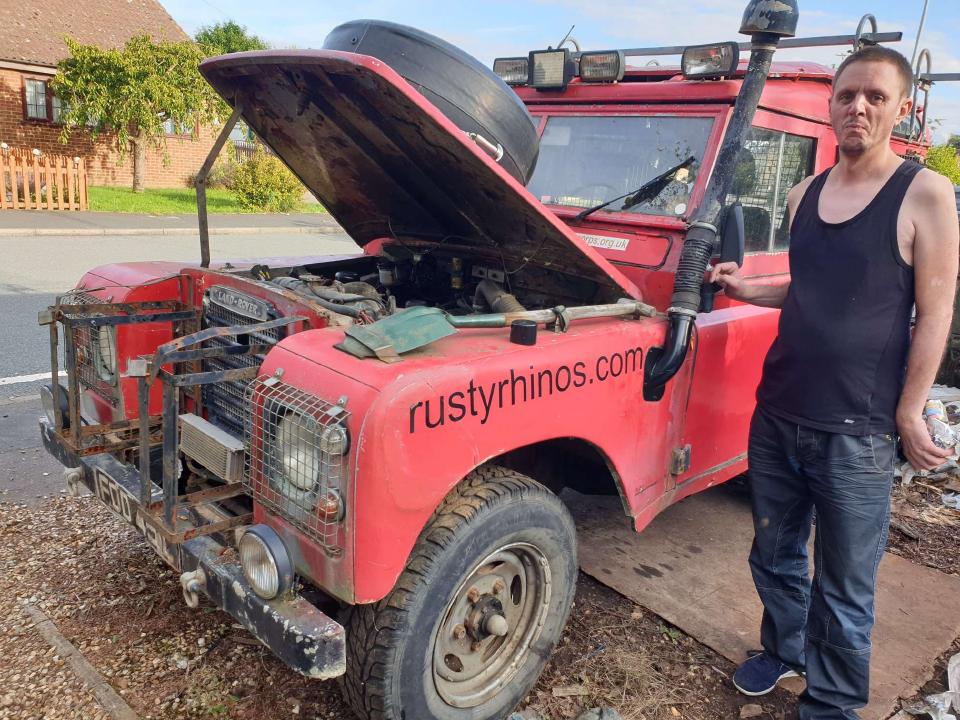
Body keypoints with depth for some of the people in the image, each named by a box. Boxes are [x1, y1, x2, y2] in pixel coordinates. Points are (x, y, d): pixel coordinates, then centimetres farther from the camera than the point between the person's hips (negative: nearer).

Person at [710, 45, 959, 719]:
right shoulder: (805, 193, 9)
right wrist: (749, 290, 5)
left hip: (855, 434, -5)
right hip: (777, 415, 5)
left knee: (843, 588, 7)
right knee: (775, 556, 20)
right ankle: (783, 650, 44)